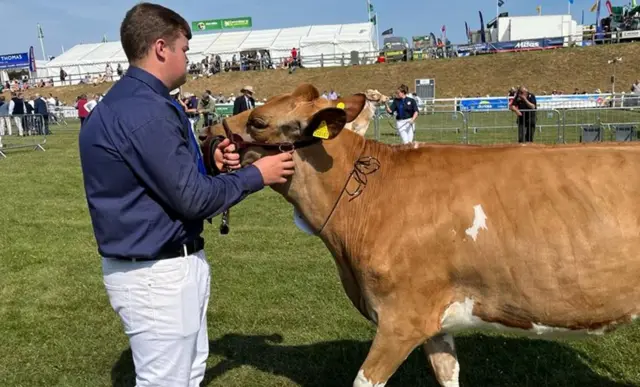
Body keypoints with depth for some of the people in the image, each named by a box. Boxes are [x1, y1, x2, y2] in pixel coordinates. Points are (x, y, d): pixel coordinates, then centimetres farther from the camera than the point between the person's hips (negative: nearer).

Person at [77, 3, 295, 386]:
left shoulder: (132, 103, 10)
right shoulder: (144, 111, -23)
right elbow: (192, 198, -20)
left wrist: (210, 163, 0)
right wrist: (256, 175, -8)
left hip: (173, 262, 10)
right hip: (157, 273, -10)